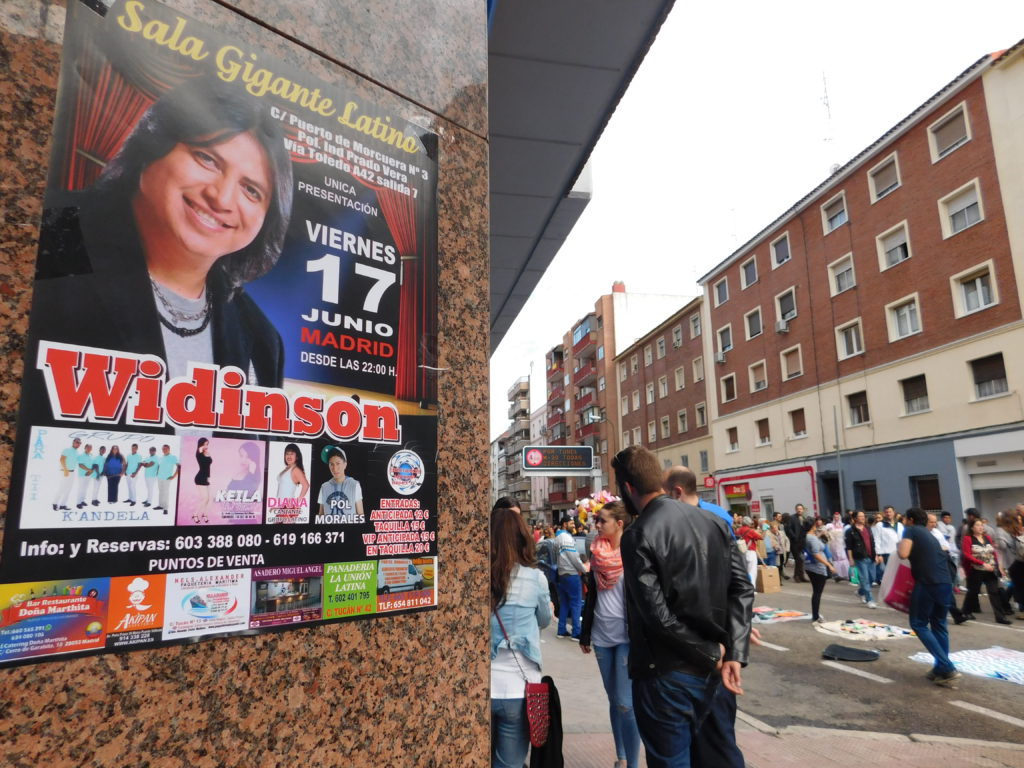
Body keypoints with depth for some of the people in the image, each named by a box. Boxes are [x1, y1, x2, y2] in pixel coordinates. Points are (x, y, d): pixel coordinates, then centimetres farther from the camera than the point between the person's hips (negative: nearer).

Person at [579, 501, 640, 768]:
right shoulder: (597, 553, 5)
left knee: (626, 703, -5)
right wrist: (585, 633, 13)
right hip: (602, 635, 5)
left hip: (628, 636, -5)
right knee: (614, 700, 14)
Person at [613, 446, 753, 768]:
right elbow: (742, 589, -1)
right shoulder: (714, 521, 3)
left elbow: (658, 615, -21)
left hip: (668, 676, -6)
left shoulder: (637, 537, -17)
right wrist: (734, 655, -6)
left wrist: (713, 655, -10)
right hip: (714, 669, 7)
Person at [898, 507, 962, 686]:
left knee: (919, 624, 2)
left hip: (928, 583, -8)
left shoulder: (910, 530, 0)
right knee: (939, 625, 17)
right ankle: (941, 668, 18)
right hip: (945, 583, 8)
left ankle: (948, 668, -6)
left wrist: (898, 544, 7)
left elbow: (904, 554, -12)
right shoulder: (929, 534, 23)